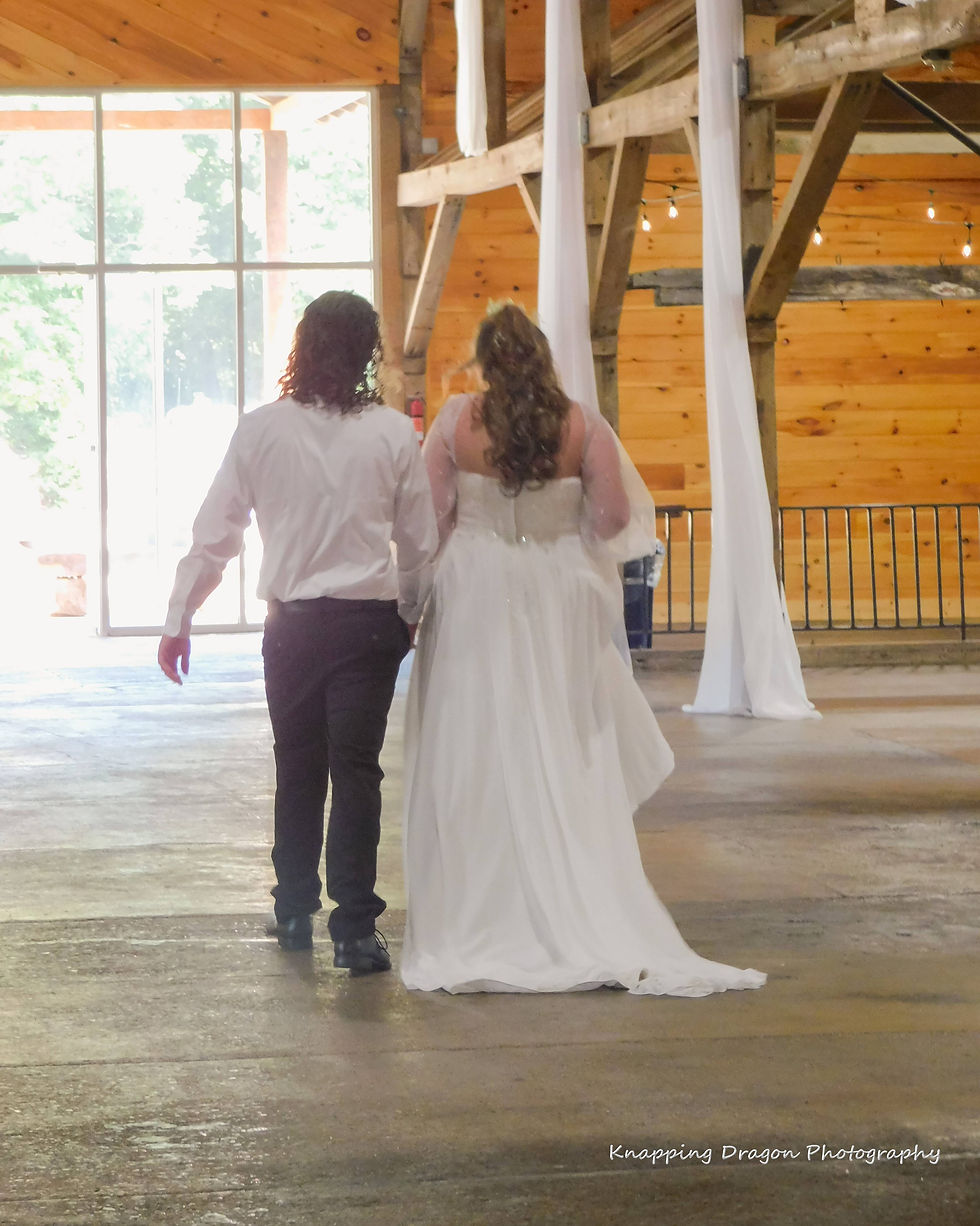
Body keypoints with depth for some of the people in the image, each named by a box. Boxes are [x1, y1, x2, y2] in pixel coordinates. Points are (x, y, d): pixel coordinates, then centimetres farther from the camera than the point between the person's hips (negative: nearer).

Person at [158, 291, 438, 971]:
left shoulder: (262, 429, -5)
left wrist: (179, 618, 7)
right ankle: (355, 928, -2)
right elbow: (421, 540, 2)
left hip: (293, 623, 1)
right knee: (357, 771, 1)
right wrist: (413, 613, 18)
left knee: (297, 768, 16)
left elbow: (214, 532, -2)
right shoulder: (395, 434, -5)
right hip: (371, 621, -1)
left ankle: (295, 912, 26)